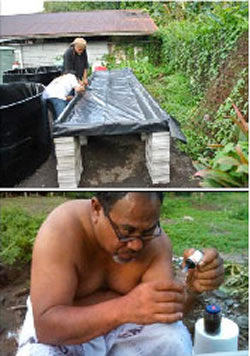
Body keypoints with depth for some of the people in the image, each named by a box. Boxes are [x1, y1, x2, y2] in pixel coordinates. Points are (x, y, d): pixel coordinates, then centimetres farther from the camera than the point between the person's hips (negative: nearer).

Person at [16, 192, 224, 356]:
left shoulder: (156, 241, -18)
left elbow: (165, 308, -21)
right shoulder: (61, 231, -31)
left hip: (124, 319, 2)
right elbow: (46, 325, -36)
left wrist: (191, 288, -42)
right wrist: (124, 309, -50)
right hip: (64, 324, -2)